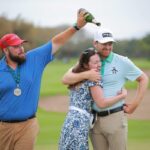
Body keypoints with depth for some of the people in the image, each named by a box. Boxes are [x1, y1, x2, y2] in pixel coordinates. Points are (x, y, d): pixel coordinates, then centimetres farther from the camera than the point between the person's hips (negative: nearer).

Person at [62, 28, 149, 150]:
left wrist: (135, 104, 0)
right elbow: (65, 79, -5)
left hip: (115, 117, -3)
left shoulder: (123, 62, -1)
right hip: (95, 118, 3)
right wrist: (86, 75, -21)